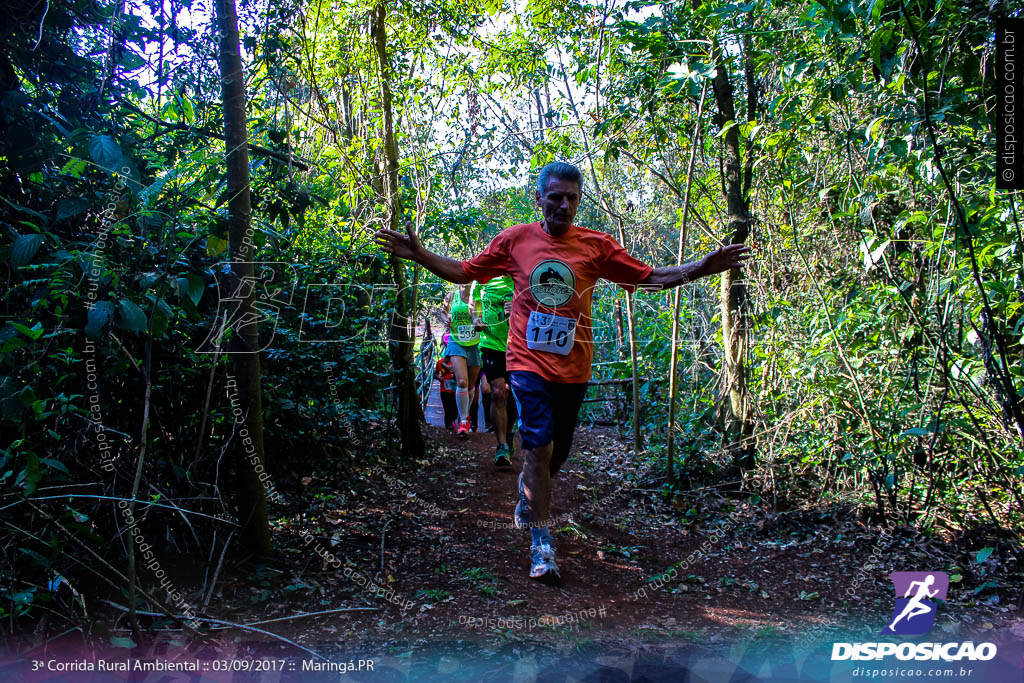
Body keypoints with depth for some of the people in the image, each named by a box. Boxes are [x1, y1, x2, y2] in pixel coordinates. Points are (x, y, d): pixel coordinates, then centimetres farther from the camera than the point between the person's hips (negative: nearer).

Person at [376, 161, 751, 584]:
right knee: (539, 446, -12)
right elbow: (463, 272, 9)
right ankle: (542, 542, 2)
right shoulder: (514, 240, 1)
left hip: (573, 367, 2)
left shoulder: (596, 245, 1)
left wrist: (701, 268, -7)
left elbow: (650, 277, 4)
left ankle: (528, 493, 46)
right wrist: (418, 254, -3)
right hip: (528, 362, -2)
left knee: (558, 452, 12)